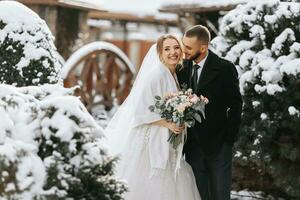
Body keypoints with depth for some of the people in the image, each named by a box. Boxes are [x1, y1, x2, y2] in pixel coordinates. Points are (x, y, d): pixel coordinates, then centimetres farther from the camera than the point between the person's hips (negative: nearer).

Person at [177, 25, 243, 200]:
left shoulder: (225, 69, -10)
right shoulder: (183, 67, 3)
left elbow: (235, 104, -6)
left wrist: (230, 138, -8)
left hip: (218, 144, -4)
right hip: (193, 144, 4)